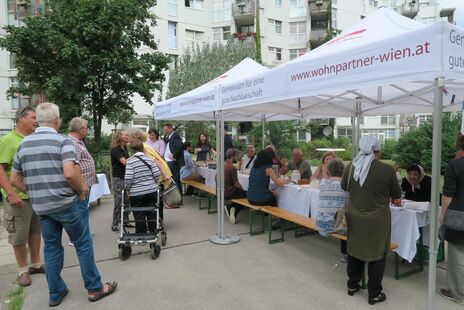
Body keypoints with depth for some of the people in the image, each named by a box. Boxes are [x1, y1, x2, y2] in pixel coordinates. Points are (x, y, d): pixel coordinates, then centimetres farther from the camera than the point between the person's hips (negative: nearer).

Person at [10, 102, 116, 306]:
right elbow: (70, 173, -26)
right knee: (83, 245, 7)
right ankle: (94, 288, 17)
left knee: (51, 248, 16)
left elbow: (15, 179, 11)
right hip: (68, 204, -5)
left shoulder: (23, 144, 7)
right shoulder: (63, 141, -12)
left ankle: (55, 293, 27)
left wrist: (36, 194, 17)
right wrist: (82, 189, -9)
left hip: (41, 207, 6)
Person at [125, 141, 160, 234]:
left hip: (137, 193, -3)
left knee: (139, 217, 9)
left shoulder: (130, 161, -8)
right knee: (152, 214, 14)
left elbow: (128, 178, -16)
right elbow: (157, 173, -2)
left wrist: (128, 189, 1)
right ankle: (153, 233, 23)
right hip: (152, 191, 3)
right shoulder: (149, 159, 1)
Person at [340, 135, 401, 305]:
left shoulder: (350, 167, -6)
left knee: (354, 249, 19)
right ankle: (374, 294, 21)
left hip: (354, 216, 4)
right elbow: (397, 194, -1)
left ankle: (352, 285, 33)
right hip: (377, 219, -3)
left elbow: (344, 186, 12)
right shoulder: (386, 169, -15)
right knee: (376, 254, 11)